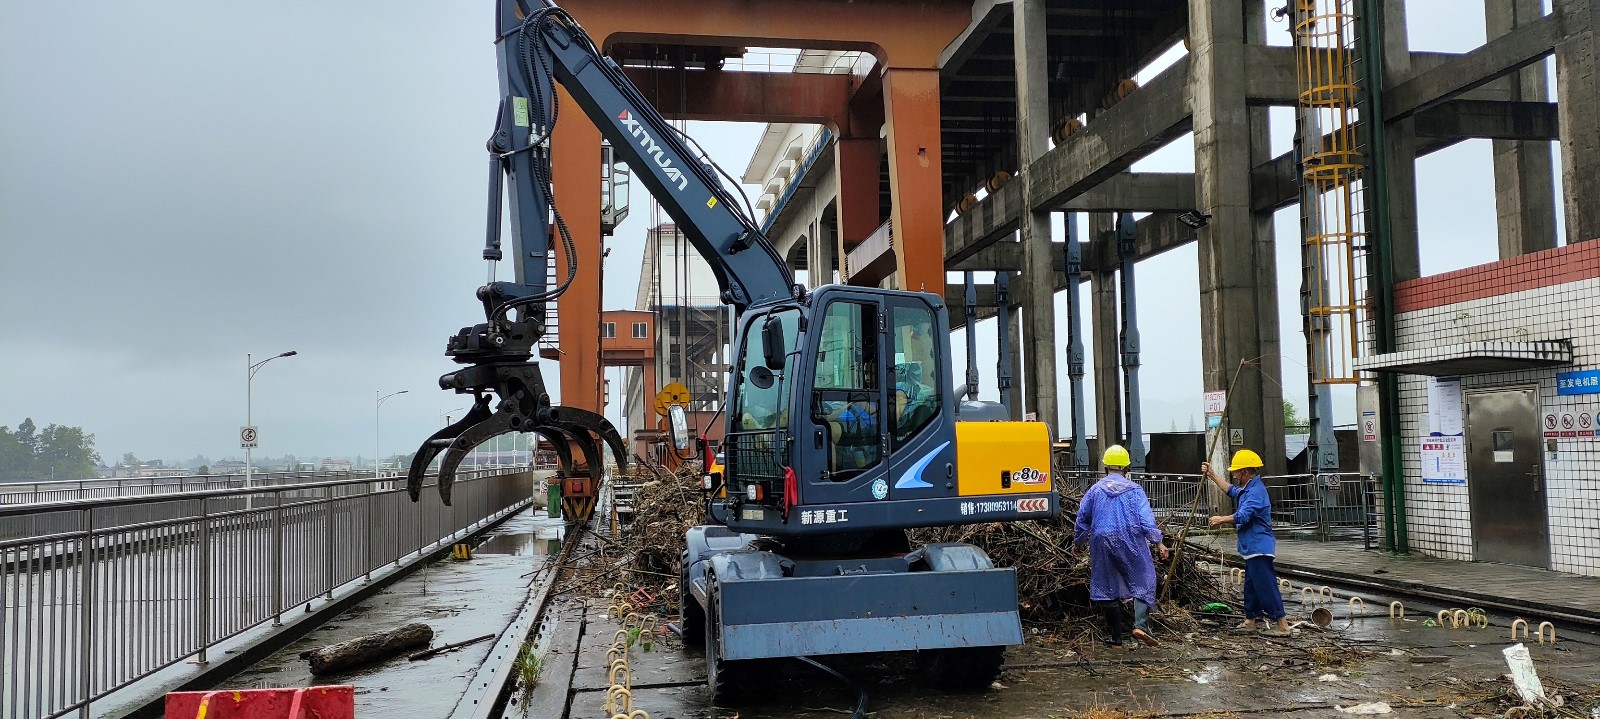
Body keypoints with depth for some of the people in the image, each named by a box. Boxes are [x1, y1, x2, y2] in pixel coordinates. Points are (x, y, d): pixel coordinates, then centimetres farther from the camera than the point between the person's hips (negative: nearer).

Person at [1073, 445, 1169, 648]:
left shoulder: (1094, 491, 8)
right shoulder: (1134, 490, 2)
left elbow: (1082, 519, 12)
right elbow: (1146, 518, -8)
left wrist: (1079, 541, 25)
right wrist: (1158, 542, -7)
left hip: (1103, 542, 2)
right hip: (1131, 543, -2)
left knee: (1108, 588, 8)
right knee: (1142, 583, 7)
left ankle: (1116, 637, 11)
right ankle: (1141, 624, -14)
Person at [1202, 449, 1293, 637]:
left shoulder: (1256, 491, -19)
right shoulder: (1246, 489, 15)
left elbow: (1243, 516, -29)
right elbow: (1231, 490, 36)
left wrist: (1221, 519, -14)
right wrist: (1212, 475, 36)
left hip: (1258, 548, -11)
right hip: (1253, 548, 11)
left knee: (1266, 586, -10)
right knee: (1251, 585, 18)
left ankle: (1282, 625, -8)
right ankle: (1250, 620, 28)